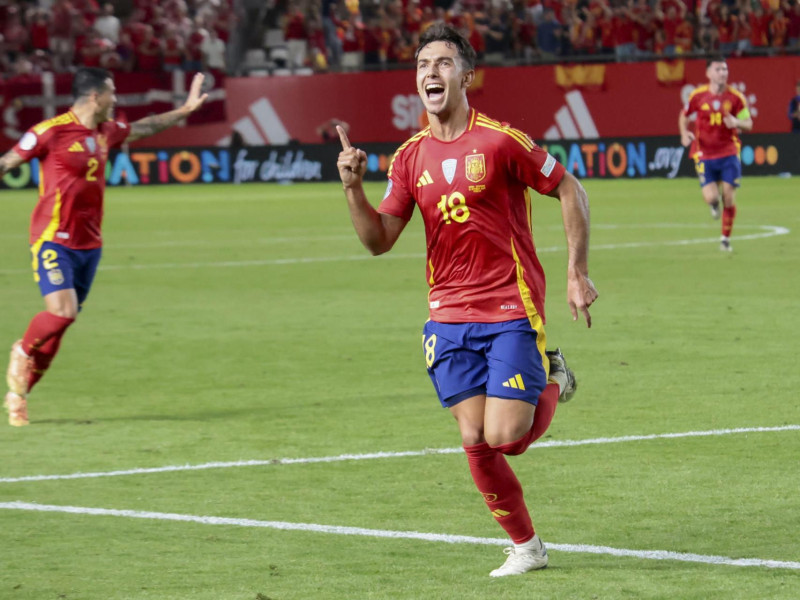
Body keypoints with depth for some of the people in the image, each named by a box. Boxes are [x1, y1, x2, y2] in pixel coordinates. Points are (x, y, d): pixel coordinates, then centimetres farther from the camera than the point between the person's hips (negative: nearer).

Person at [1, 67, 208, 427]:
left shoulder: (106, 132, 10)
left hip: (89, 244, 7)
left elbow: (144, 128, 29)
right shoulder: (50, 132, -11)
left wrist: (185, 109, 33)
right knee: (62, 310, -22)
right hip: (53, 239, -7)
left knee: (61, 322, 5)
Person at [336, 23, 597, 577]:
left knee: (503, 437, -13)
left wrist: (578, 274, -2)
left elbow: (569, 191, -1)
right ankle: (525, 547, 16)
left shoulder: (500, 140, -9)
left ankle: (551, 384, 19)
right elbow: (380, 240, 4)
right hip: (450, 317, 4)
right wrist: (354, 188, -13)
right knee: (474, 440, -2)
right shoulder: (411, 157, 5)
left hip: (512, 311, -4)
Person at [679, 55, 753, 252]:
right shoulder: (697, 96, -4)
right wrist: (684, 134, -6)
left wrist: (736, 122, -21)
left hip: (729, 153, 1)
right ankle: (715, 205, 29)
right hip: (704, 154, -1)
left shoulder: (735, 97, -4)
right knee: (711, 197, -12)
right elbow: (684, 116, 13)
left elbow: (748, 124, 2)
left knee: (729, 197, -3)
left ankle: (725, 239, 16)